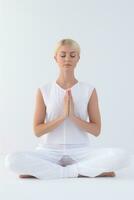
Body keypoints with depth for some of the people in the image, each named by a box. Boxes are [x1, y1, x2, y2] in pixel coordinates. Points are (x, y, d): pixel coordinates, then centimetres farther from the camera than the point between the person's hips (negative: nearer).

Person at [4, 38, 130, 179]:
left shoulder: (89, 90, 3)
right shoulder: (44, 91, 2)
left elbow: (96, 130, 1)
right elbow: (37, 131, -2)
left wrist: (73, 117, -15)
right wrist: (62, 116, -16)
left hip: (80, 150, 1)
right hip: (49, 150, 0)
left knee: (121, 156, -28)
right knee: (12, 160, -31)